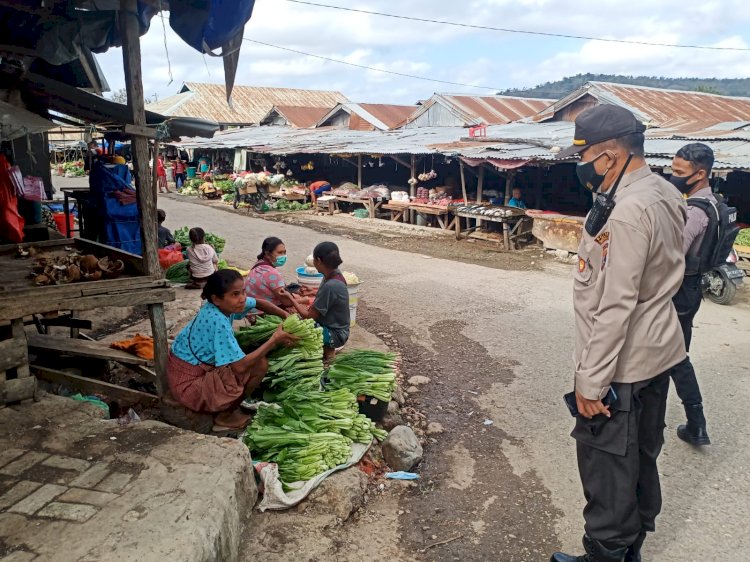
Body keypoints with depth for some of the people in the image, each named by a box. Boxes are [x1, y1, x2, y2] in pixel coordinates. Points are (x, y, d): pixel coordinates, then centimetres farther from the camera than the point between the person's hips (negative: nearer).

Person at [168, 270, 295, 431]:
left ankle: (225, 406, 12)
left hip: (196, 367, 9)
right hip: (189, 383, -9)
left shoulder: (222, 304, -6)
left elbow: (258, 303, 13)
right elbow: (240, 367, -31)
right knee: (260, 365, -17)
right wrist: (274, 340, -24)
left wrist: (287, 317, -1)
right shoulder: (218, 322, -30)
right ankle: (225, 416, 1)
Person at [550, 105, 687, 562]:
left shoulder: (628, 212, -25)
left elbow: (615, 307, -25)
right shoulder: (667, 193, 6)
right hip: (657, 351, 10)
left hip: (623, 364, -10)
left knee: (607, 469, 4)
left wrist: (591, 381, -21)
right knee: (642, 456, 22)